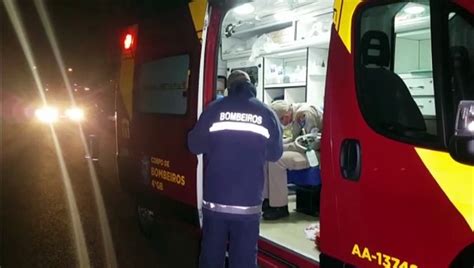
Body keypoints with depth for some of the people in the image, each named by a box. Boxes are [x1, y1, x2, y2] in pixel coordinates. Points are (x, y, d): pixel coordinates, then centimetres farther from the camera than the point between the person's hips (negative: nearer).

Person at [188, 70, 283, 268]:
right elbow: (275, 154, 9)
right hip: (249, 202, 0)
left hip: (215, 199, 0)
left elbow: (195, 146, 2)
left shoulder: (214, 109, -4)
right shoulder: (266, 113, 0)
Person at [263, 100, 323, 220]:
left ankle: (280, 207, -14)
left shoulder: (306, 114, -21)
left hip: (316, 152, -10)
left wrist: (281, 147, -20)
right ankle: (268, 199, 5)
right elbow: (294, 139, 14)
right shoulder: (295, 115, 6)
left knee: (276, 159, -24)